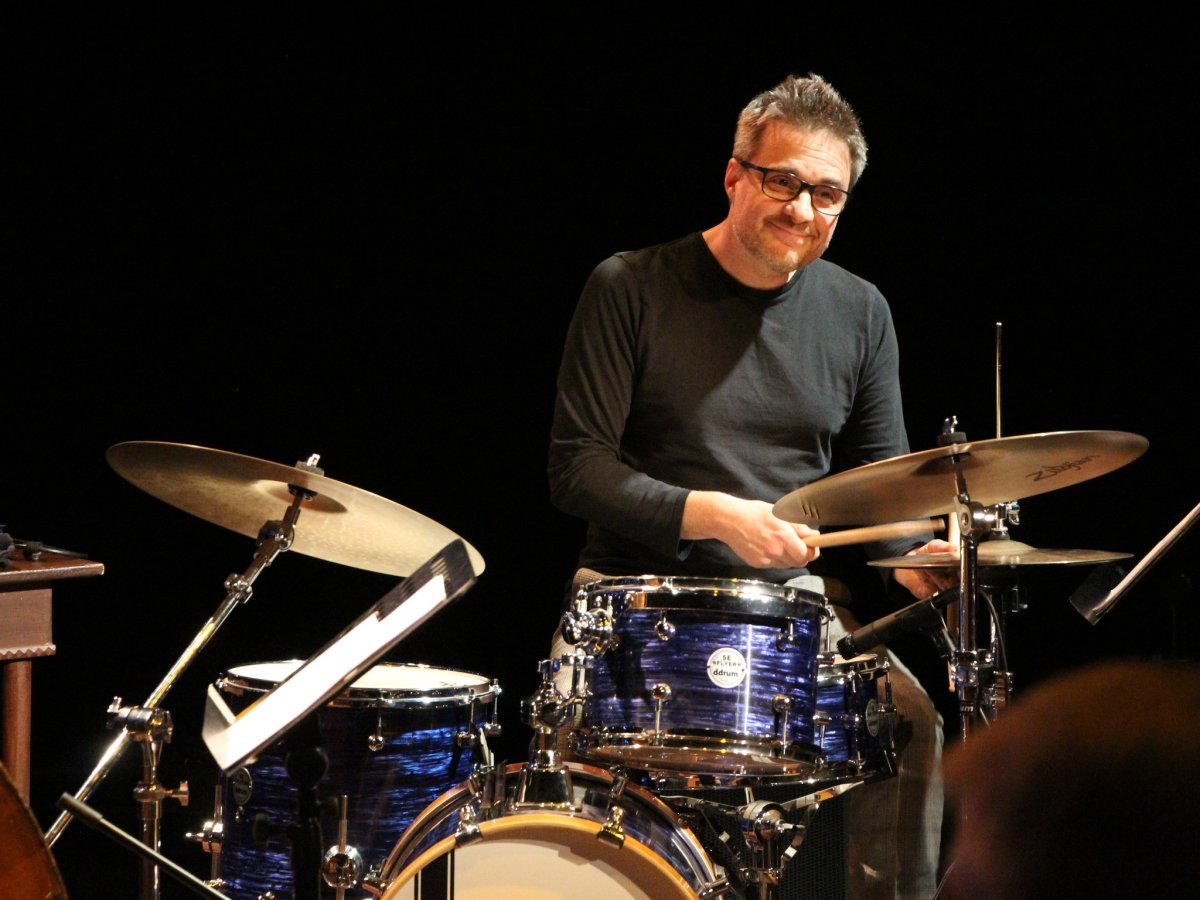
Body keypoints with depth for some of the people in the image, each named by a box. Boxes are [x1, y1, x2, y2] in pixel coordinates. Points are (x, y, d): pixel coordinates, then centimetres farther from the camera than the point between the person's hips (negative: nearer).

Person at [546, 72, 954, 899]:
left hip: (790, 596, 3)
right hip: (638, 587, -3)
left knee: (909, 719, -21)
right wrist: (713, 514, -23)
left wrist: (910, 555, -12)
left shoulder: (857, 312, 7)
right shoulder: (631, 288, -5)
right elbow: (577, 468, -9)